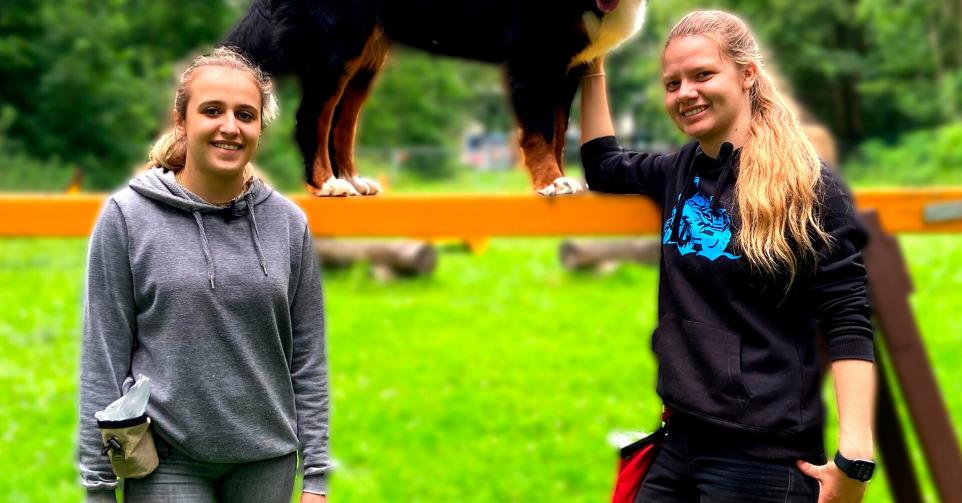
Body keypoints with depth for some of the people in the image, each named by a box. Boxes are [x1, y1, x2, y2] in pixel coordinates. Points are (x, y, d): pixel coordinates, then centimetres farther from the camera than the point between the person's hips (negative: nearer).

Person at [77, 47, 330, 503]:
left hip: (267, 460, 3)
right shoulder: (126, 216, -5)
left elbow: (308, 359, 5)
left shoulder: (288, 222, 3)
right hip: (168, 462, -2)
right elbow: (104, 360, -4)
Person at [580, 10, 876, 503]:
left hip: (765, 457, -6)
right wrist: (593, 68, 21)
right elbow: (602, 166, 30)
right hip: (681, 442, 7)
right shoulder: (680, 172, 10)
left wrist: (855, 456, -20)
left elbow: (848, 323, -12)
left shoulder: (807, 186, -9)